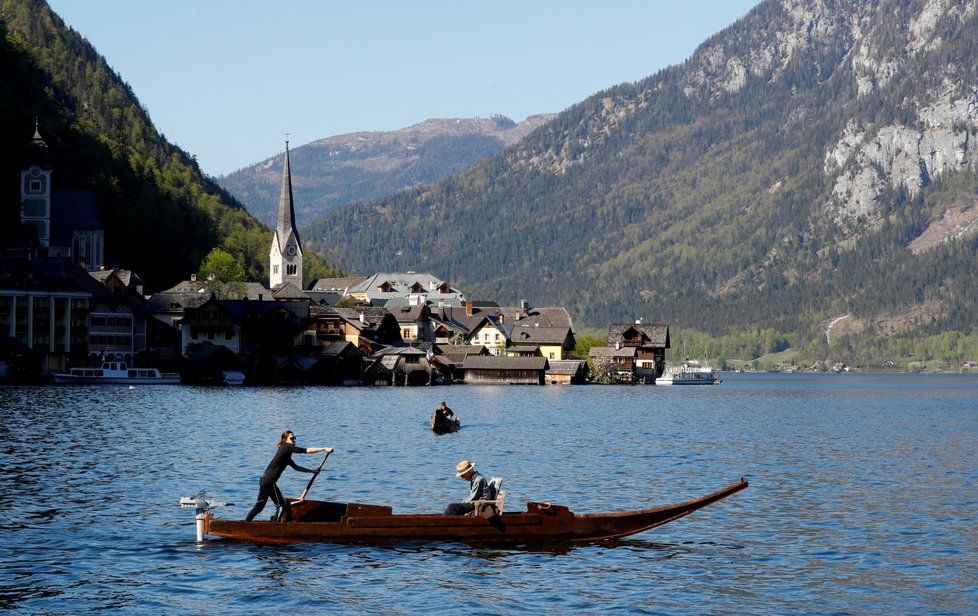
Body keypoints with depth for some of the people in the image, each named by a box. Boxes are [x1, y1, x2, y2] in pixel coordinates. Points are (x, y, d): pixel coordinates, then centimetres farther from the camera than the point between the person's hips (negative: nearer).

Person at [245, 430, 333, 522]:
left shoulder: (286, 452, 20)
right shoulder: (287, 448, -9)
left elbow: (295, 467, 27)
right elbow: (307, 450, -15)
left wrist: (312, 471, 23)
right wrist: (324, 449, -14)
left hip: (264, 480, 10)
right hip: (269, 482, -10)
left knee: (258, 507, 15)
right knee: (283, 506, -4)